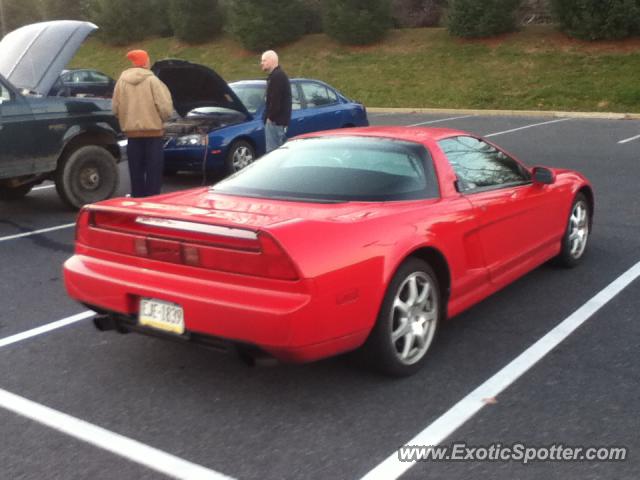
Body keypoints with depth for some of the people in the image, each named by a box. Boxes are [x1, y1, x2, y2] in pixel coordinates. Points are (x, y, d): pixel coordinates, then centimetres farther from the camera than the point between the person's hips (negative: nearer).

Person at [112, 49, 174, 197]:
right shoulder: (152, 80, -7)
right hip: (153, 131, -4)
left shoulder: (122, 80, 3)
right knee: (154, 171, 2)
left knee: (136, 171, 11)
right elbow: (165, 108, -13)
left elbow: (115, 108, 1)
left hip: (132, 132, 4)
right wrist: (160, 120, 7)